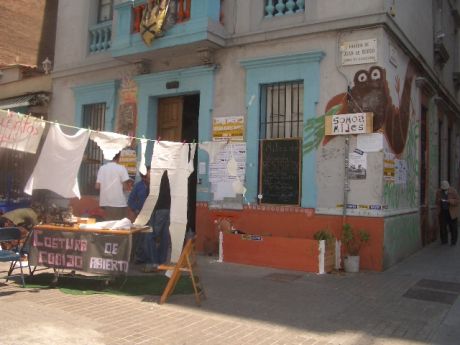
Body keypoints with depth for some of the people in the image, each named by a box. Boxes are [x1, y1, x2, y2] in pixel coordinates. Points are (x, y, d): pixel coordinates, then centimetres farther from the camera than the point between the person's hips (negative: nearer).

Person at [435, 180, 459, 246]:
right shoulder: (438, 192, -3)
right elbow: (437, 202, 3)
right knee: (442, 226, 1)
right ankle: (444, 240, 13)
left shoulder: (453, 191, -13)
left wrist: (450, 201, -28)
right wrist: (440, 201, -19)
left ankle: (453, 241, 12)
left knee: (453, 227, 1)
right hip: (442, 212, 3)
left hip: (452, 212, -3)